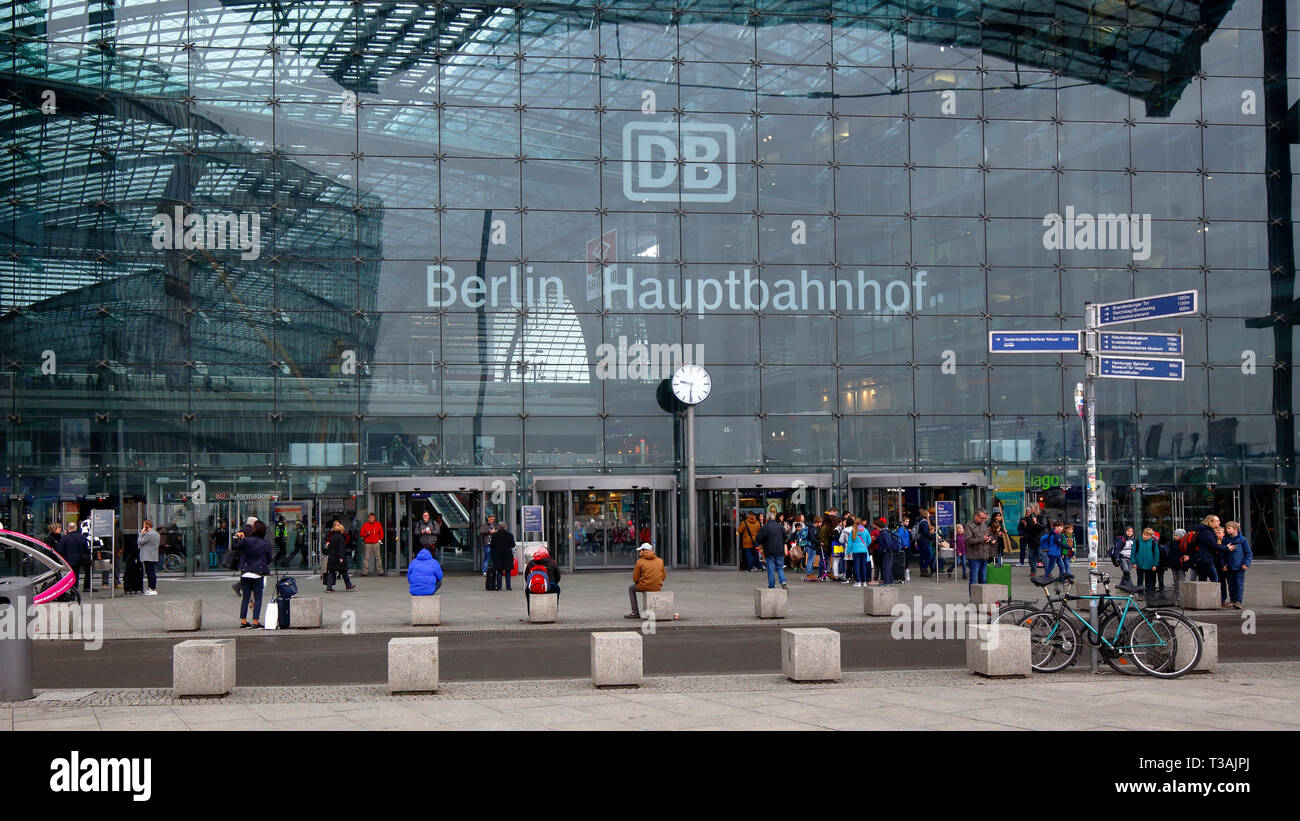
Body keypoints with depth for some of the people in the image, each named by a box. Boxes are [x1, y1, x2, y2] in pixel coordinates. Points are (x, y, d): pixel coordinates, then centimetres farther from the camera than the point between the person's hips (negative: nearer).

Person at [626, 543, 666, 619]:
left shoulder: (640, 562, -7)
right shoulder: (660, 560, 3)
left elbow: (635, 578, -4)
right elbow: (663, 576, 8)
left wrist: (638, 583, 18)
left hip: (644, 587, -4)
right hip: (657, 588, 4)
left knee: (631, 588, 27)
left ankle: (635, 613, 21)